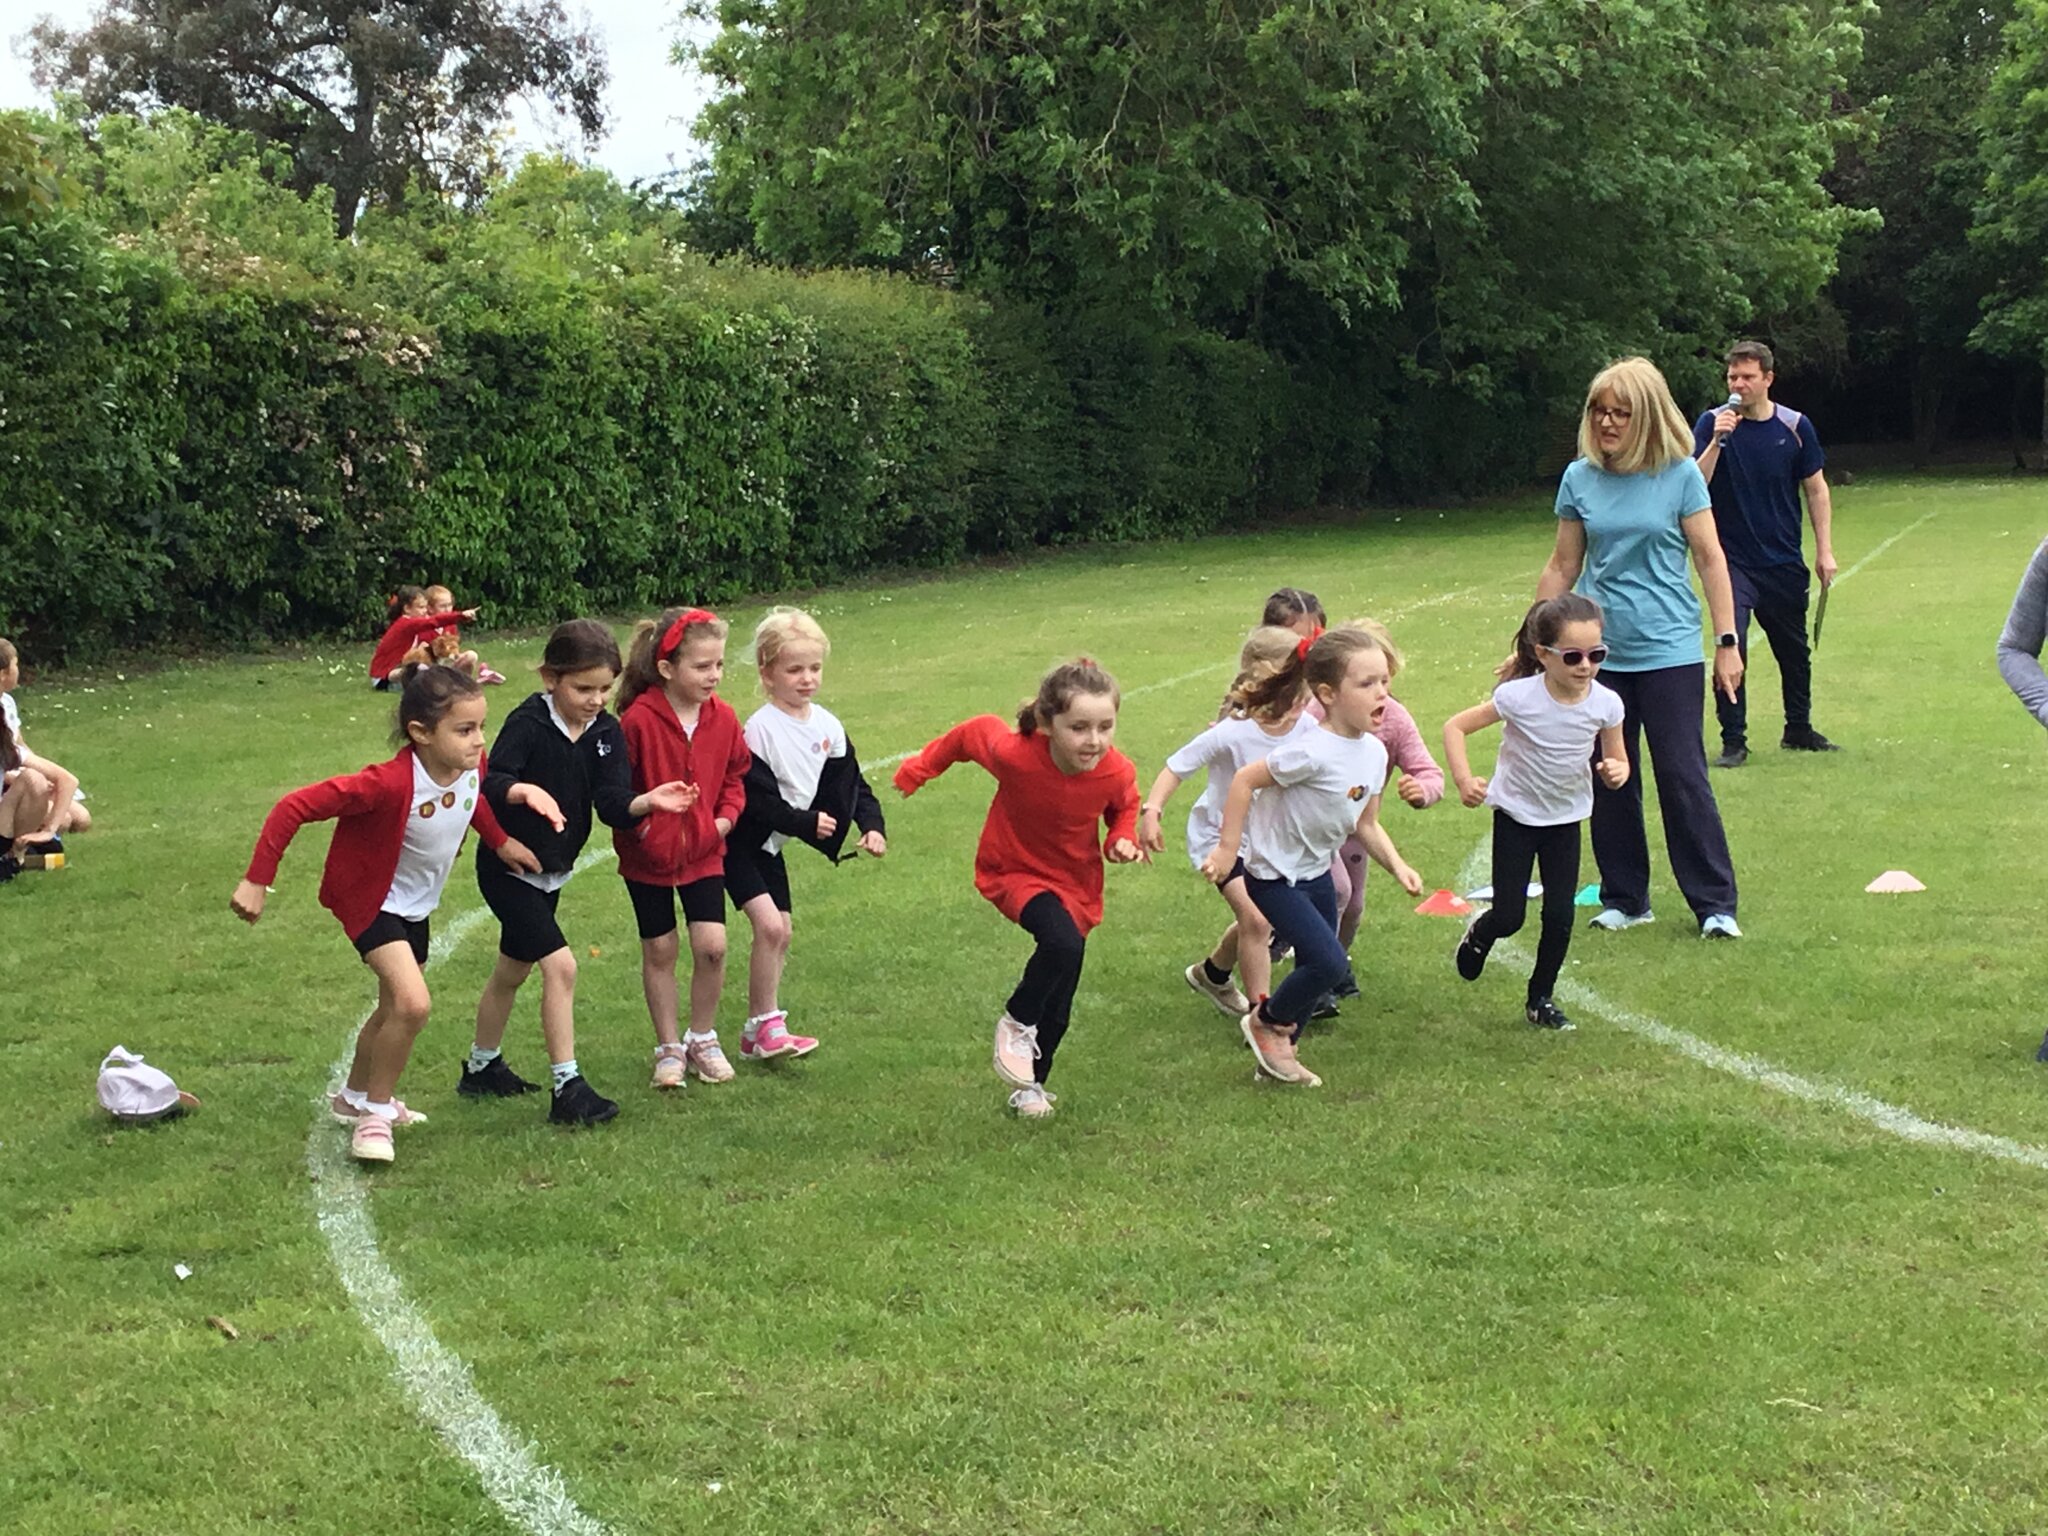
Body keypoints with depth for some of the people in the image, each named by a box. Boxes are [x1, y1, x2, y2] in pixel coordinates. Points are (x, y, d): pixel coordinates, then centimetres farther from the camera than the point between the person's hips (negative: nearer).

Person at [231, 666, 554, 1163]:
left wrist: (499, 841, 9)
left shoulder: (472, 767, -18)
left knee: (396, 1008, 23)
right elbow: (294, 808, -35)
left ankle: (355, 1098, 48)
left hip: (417, 902, 8)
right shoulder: (390, 783, -38)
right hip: (370, 898, -8)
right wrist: (256, 881, -32)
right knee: (412, 1003, -23)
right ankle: (376, 1112, -1)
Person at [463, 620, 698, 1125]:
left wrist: (648, 801, -31)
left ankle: (482, 1068, 40)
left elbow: (612, 804, -12)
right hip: (507, 868, -7)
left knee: (512, 971, 22)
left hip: (552, 871, 7)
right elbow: (491, 782, -32)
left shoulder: (607, 733, -4)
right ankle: (566, 1088, -12)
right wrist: (524, 792, -52)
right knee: (560, 964, -17)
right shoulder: (528, 723, -20)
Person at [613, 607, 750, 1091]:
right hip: (649, 856, -3)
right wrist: (639, 824, -15)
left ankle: (703, 1039, 15)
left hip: (704, 851, 3)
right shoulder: (638, 720, -18)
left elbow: (735, 774, 11)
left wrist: (726, 816, -2)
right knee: (660, 950, 8)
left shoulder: (722, 718, -4)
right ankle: (668, 1047, 21)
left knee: (712, 945, -6)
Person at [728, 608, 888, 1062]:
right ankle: (764, 1027, -9)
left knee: (781, 932, 9)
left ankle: (760, 1032, 18)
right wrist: (807, 822, -22)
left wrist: (872, 825, -11)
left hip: (772, 845, 8)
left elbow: (852, 785, 5)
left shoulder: (827, 726, 0)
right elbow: (755, 799, -24)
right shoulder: (760, 729, -21)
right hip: (740, 841, -8)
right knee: (769, 924, -19)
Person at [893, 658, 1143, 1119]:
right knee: (1062, 942, -32)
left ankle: (1032, 1084, 33)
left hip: (1077, 882, 3)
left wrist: (1123, 839, -18)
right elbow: (974, 731, -9)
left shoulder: (1117, 773, -24)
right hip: (1015, 872, -3)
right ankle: (1017, 1024, -6)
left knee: (1058, 1007, 8)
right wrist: (922, 766, 5)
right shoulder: (1012, 753, -32)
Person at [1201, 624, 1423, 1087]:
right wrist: (1228, 849, -18)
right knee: (1329, 963, -16)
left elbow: (1366, 824, 8)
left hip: (1317, 873, 8)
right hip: (1275, 876, -8)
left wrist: (1397, 865, -6)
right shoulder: (1313, 752, -28)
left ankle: (1278, 1055, 32)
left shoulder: (1374, 752, -2)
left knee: (1318, 969, 13)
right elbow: (1245, 779, -22)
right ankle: (1265, 1023, 10)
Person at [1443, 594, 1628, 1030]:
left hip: (1566, 819, 2)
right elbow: (1455, 727, -15)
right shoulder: (1519, 697, -24)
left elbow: (1617, 760, -2)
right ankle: (1479, 934, 36)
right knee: (1509, 917, -1)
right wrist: (1464, 780, -26)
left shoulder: (1605, 703, -15)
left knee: (1560, 917, 0)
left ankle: (1541, 998, 21)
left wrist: (1616, 772, -26)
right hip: (1516, 817, -2)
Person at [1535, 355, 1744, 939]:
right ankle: (1623, 898, 22)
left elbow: (1710, 560, -1)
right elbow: (1562, 568, 10)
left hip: (1669, 650, -3)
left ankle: (1715, 903, 7)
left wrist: (1727, 642, -5)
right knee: (1609, 780, 9)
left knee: (1683, 777, -3)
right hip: (1599, 651, 3)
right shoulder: (1580, 478, 3)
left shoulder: (1681, 474, -5)